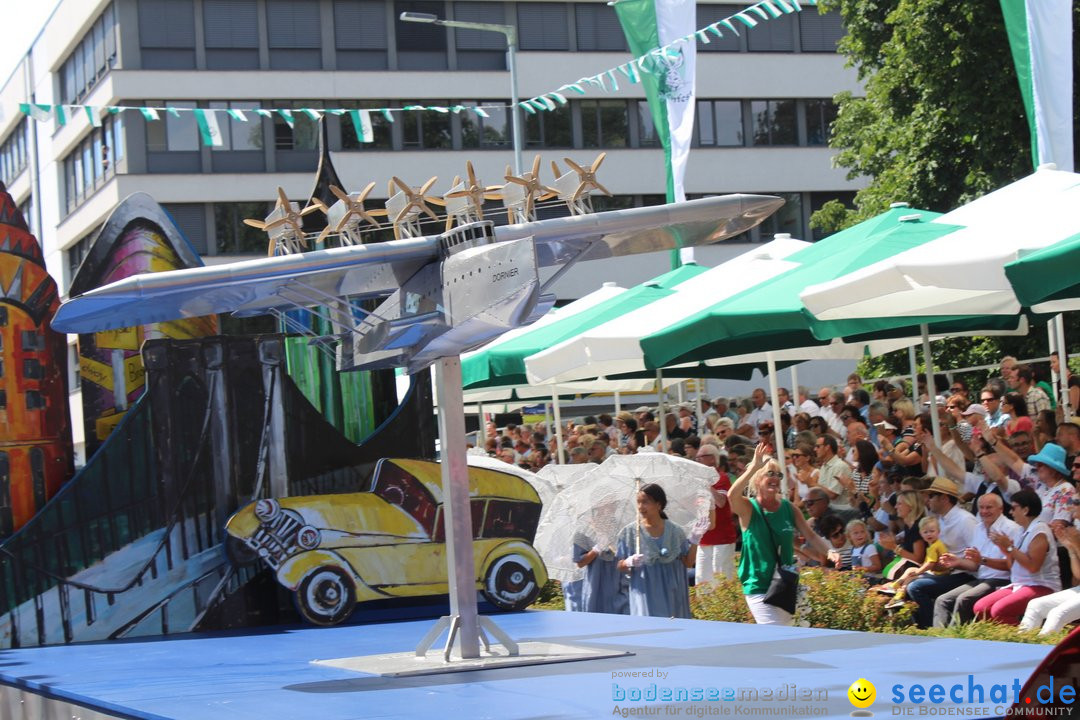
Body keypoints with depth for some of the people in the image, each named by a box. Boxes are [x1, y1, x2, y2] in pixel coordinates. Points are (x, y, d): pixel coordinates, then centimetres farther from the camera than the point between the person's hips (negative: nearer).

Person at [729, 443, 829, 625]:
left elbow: (810, 536, 9)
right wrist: (754, 467, -32)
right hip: (759, 588, -6)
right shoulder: (748, 509, -7)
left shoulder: (788, 508, 7)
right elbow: (732, 496, -28)